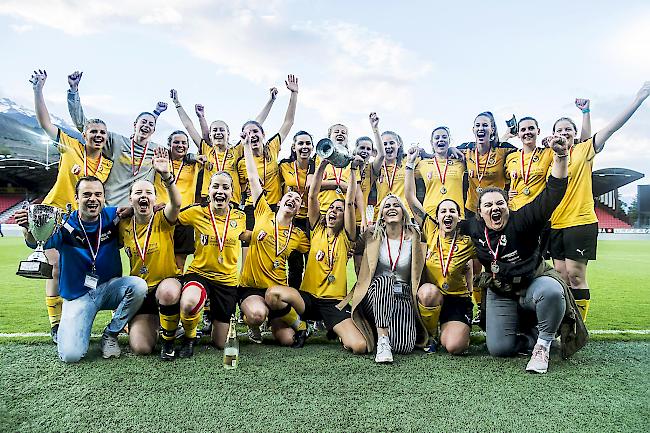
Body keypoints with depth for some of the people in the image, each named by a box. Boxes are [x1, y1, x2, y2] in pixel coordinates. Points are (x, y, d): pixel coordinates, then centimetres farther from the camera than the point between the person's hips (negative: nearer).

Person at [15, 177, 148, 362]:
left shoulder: (112, 216, -5)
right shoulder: (66, 225, -13)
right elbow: (38, 241, -28)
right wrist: (28, 228, -52)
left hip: (109, 288, 3)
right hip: (78, 296, -2)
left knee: (138, 285, -30)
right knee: (70, 355, -19)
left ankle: (110, 335, -6)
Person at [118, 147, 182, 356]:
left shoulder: (163, 220, -7)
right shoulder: (123, 225, 5)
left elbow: (176, 204, -31)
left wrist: (166, 176, -47)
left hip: (167, 282, -3)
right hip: (140, 291, 3)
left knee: (167, 290, -41)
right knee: (140, 348, -13)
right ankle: (153, 325, 25)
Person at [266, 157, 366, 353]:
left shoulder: (345, 237, 7)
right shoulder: (317, 230, 10)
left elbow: (350, 203, -2)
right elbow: (313, 196, 2)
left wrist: (353, 170, -5)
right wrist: (322, 165, -6)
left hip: (335, 302, -1)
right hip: (308, 297, 1)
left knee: (359, 346, -23)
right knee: (273, 293, -31)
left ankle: (336, 330, 13)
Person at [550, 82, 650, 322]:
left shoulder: (584, 150, 0)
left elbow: (612, 127, -10)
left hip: (580, 221, -4)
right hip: (555, 223, 5)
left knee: (575, 275, -5)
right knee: (561, 274, 9)